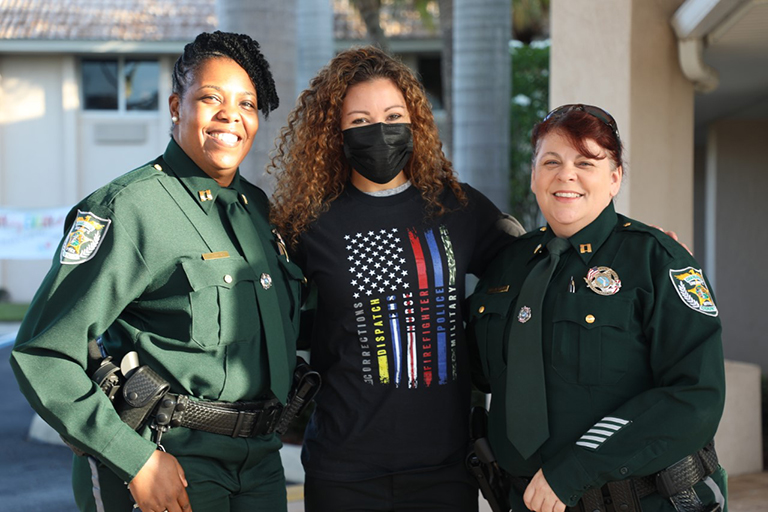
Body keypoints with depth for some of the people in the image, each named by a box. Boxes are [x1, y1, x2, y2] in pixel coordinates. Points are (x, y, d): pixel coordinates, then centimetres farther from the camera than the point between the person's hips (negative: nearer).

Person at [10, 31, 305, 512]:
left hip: (260, 462, 7)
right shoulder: (128, 209, -13)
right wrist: (136, 460, -19)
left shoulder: (257, 205, 8)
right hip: (174, 467, -6)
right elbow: (43, 354, -17)